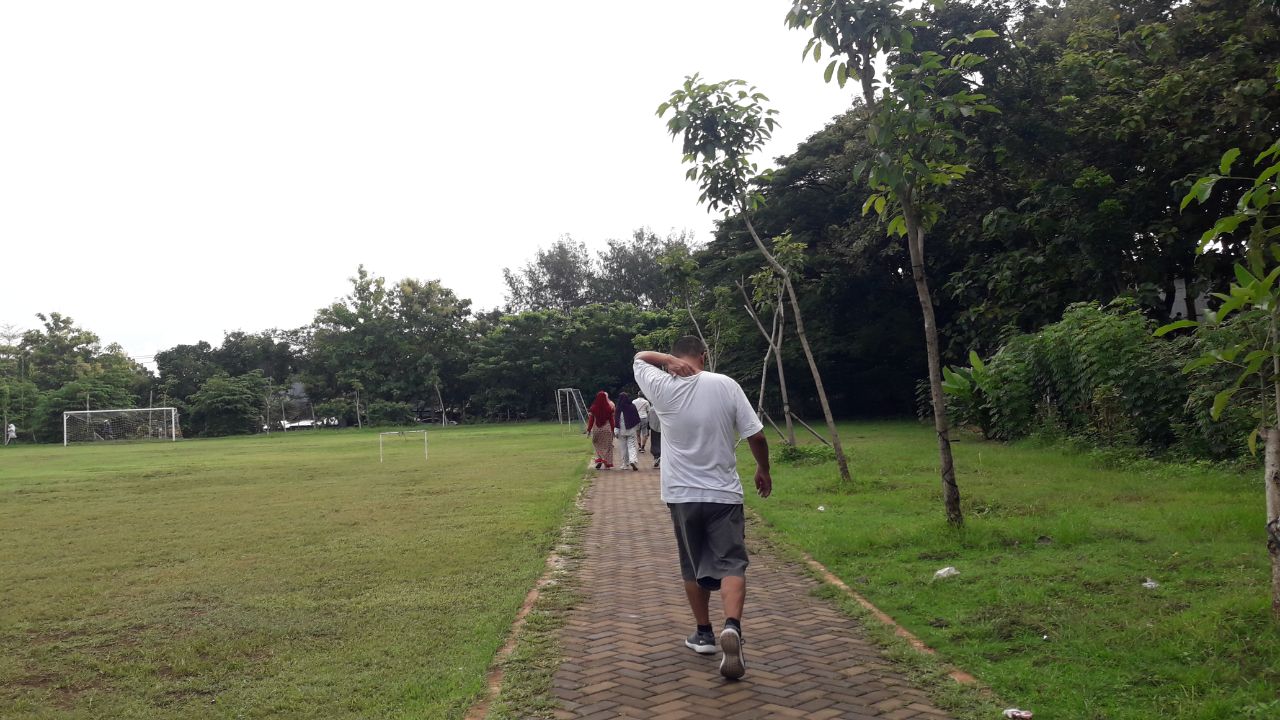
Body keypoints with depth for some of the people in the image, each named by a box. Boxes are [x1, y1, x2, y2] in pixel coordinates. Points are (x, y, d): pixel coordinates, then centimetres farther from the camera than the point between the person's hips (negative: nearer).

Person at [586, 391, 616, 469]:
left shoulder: (593, 408, -6)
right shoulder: (609, 407, -7)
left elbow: (591, 420, -4)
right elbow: (611, 420, -3)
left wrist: (589, 430, 2)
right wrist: (613, 430, 4)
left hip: (596, 429, 0)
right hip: (607, 429, 0)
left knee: (597, 445, 15)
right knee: (607, 446, 9)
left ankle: (599, 459, -2)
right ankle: (607, 463, 11)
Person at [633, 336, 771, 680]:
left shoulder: (662, 387, -4)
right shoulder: (725, 385, -5)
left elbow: (639, 357, 16)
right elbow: (756, 436, -4)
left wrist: (669, 359, -2)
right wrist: (763, 470, 12)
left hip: (682, 495, 1)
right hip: (724, 493, -1)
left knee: (693, 568, 16)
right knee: (731, 564, 0)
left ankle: (704, 634, 26)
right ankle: (732, 626, -22)